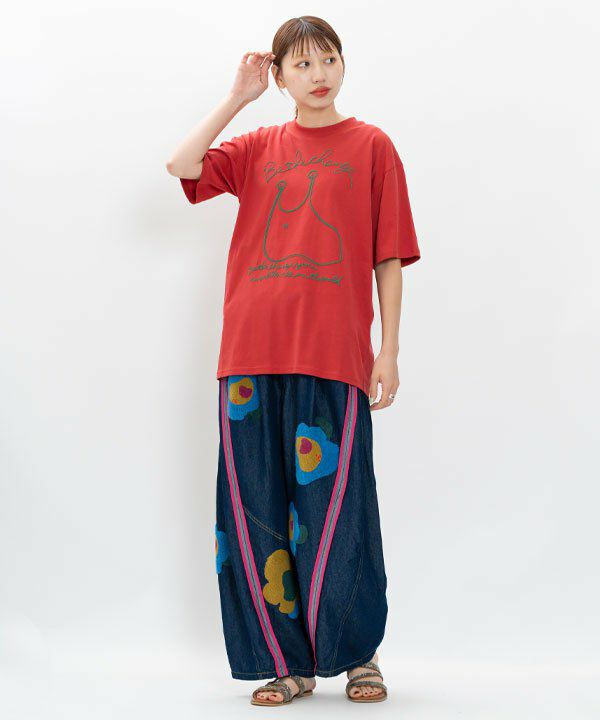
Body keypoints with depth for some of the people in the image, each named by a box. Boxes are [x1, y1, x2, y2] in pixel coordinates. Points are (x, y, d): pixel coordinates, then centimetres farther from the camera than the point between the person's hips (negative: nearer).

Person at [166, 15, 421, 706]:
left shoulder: (371, 146, 9)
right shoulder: (259, 148, 15)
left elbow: (389, 256, 6)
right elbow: (181, 165, -1)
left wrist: (389, 350, 0)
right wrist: (238, 97, 4)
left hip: (333, 357, -3)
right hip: (252, 354, 3)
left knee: (336, 515, -1)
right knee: (259, 514, 3)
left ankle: (359, 655, 18)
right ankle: (288, 664, 15)